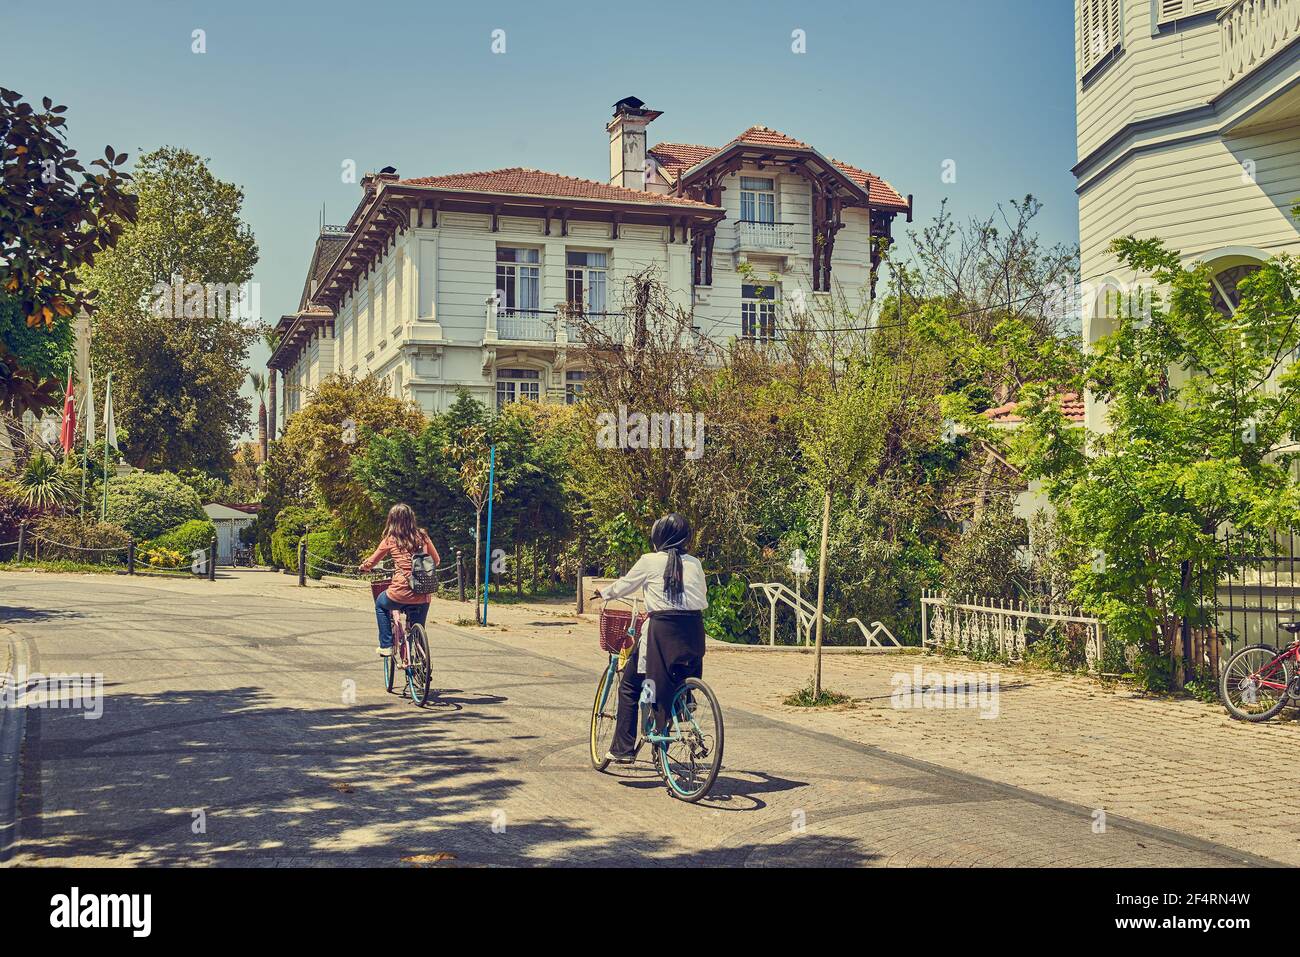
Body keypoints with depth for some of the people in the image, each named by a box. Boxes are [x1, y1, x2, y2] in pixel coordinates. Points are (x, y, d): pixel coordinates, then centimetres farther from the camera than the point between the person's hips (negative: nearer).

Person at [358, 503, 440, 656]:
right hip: (423, 596, 2)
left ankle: (386, 645, 25)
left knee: (381, 605, 30)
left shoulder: (390, 540, 1)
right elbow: (436, 560, 15)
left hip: (401, 592, -2)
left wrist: (363, 567, 34)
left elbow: (372, 562, 13)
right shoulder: (422, 536, 7)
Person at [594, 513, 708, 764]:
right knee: (683, 686, 19)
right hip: (693, 630, 4)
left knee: (629, 686, 10)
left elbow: (623, 586, 12)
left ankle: (623, 749, 8)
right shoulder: (694, 563, 10)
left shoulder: (650, 561, 1)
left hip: (662, 630, -4)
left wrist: (603, 592, 32)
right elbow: (703, 600, 16)